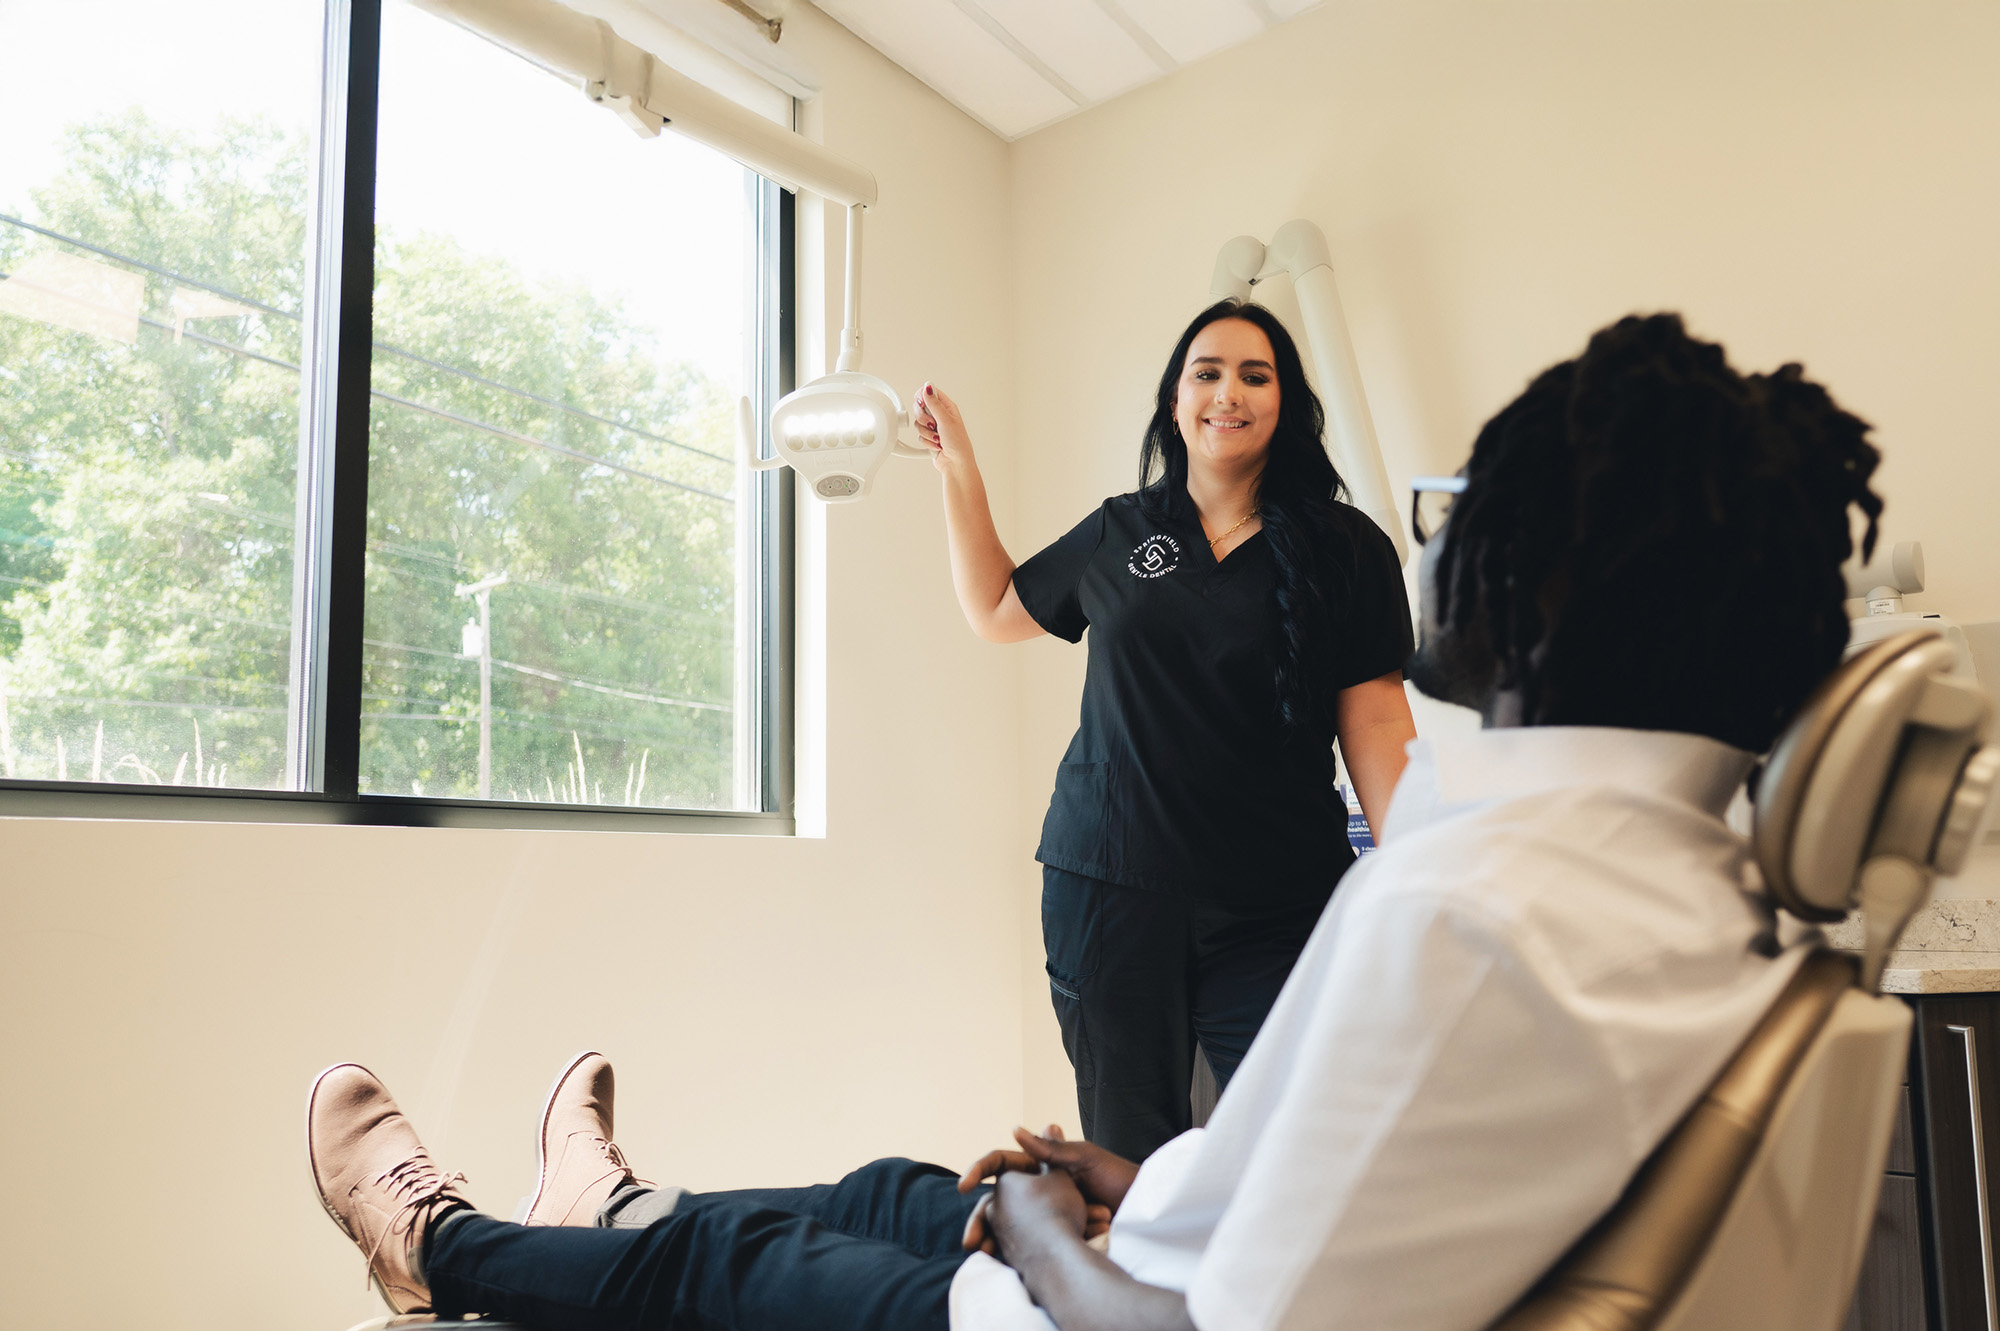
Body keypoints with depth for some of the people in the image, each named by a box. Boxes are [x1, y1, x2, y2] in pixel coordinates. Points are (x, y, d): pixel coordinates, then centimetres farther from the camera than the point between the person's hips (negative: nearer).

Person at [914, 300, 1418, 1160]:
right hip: (1108, 888, 2)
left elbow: (1374, 720, 0)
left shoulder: (1346, 549, 3)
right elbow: (996, 610, 24)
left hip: (1275, 909, -2)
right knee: (1127, 1166, 9)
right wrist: (958, 466, 21)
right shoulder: (1118, 534, 10)